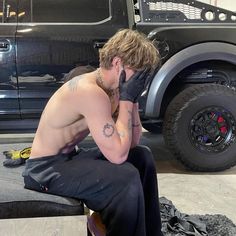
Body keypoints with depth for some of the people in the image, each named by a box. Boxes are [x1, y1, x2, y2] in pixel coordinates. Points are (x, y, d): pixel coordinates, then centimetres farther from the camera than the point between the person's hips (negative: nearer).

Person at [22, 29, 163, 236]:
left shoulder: (111, 88, 1)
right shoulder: (91, 91, -27)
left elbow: (133, 142, 4)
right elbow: (118, 155, -29)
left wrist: (132, 97, -7)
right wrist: (127, 99, -23)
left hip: (68, 157, 10)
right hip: (45, 169, -9)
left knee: (142, 156, 9)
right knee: (126, 178, -27)